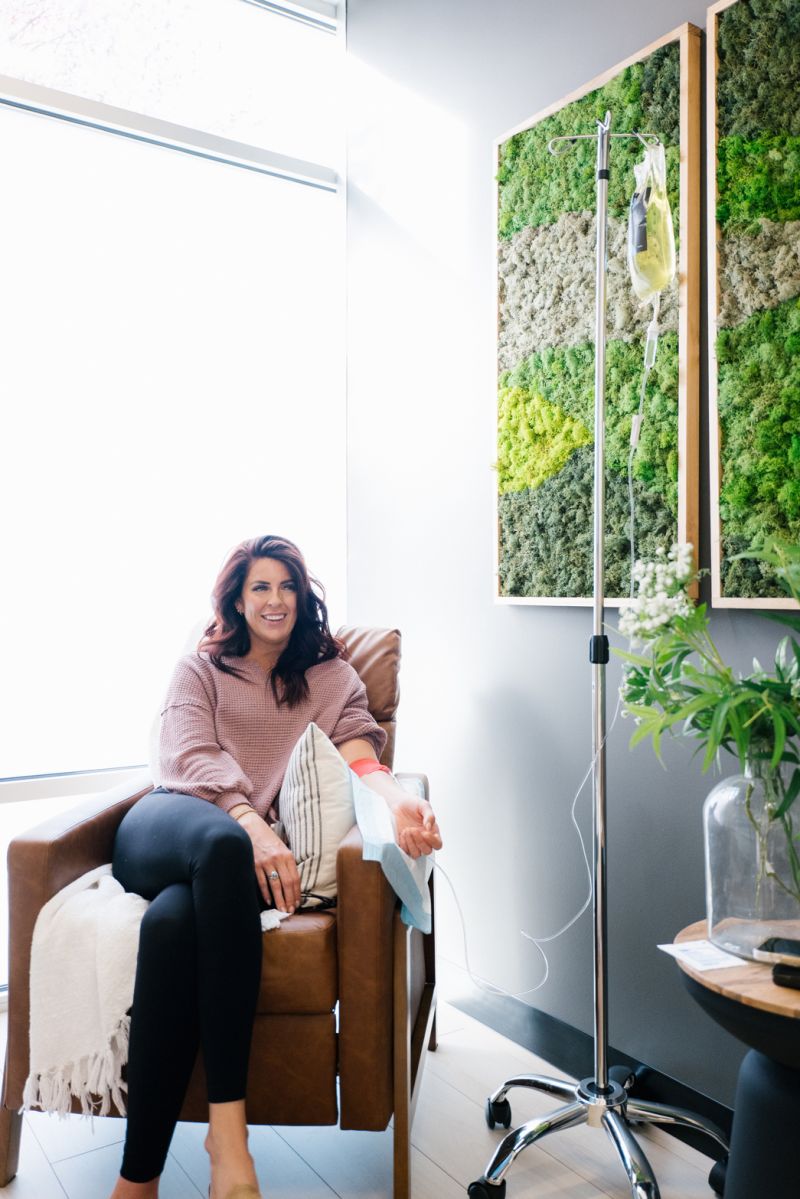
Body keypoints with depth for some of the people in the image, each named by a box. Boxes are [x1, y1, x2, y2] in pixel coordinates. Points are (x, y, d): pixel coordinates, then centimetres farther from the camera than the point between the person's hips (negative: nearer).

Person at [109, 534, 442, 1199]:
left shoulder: (330, 676, 21)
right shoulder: (199, 669, 19)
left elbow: (360, 755, 2)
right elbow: (192, 758, 0)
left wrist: (397, 795, -25)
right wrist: (250, 826, -22)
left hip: (254, 842, 0)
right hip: (167, 826, 0)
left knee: (173, 920, -36)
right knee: (221, 841, -40)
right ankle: (228, 1118, -37)